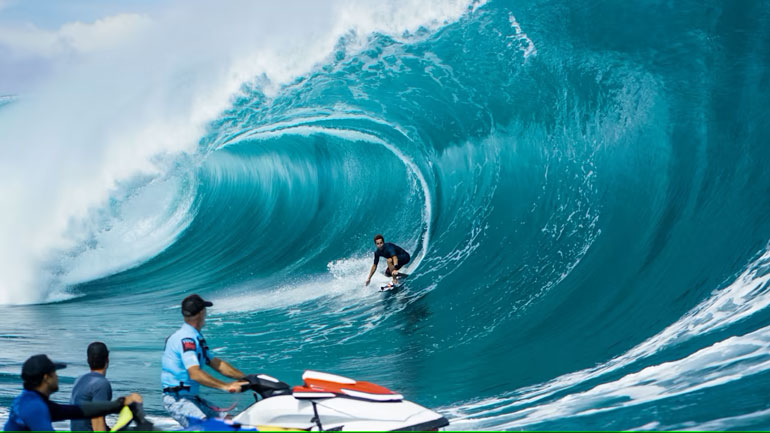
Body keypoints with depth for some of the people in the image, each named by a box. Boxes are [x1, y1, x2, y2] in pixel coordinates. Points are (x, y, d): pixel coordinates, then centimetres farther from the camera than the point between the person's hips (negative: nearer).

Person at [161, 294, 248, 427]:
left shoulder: (197, 338, 15)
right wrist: (225, 386, -31)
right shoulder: (185, 338, -17)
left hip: (192, 398, 10)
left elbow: (217, 363, 17)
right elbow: (195, 374, -28)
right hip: (177, 399, -10)